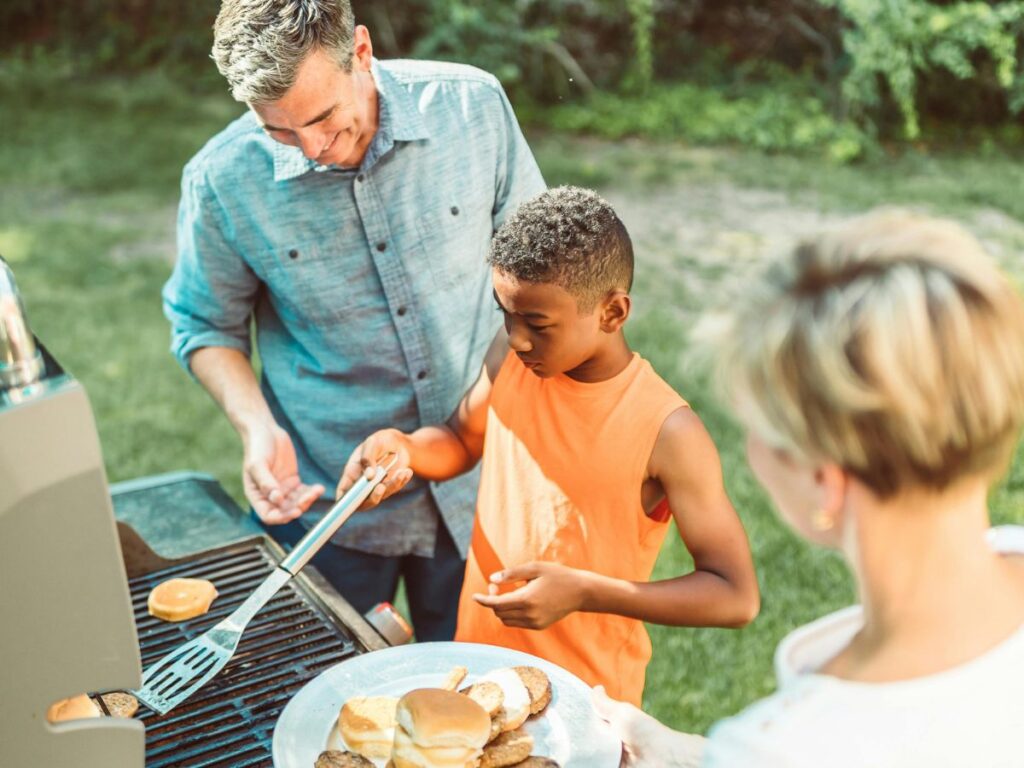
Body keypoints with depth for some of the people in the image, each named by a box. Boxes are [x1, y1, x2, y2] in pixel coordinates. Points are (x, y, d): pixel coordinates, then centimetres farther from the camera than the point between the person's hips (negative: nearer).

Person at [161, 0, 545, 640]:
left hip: (476, 487, 1)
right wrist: (258, 429, -15)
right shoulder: (222, 181, -15)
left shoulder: (472, 105, -13)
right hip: (323, 498, -1)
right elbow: (206, 325, 2)